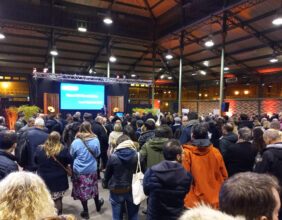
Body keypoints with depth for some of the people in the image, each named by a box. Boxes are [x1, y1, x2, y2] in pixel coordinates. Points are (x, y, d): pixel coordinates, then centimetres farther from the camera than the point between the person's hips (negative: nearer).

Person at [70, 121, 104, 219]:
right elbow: (97, 154, 0)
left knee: (82, 190, 14)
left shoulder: (75, 142, -15)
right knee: (93, 187, 21)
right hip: (92, 169, 1)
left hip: (79, 170, -1)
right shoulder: (95, 140, -15)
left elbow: (72, 156, 1)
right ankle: (97, 205, 42)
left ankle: (85, 212, 27)